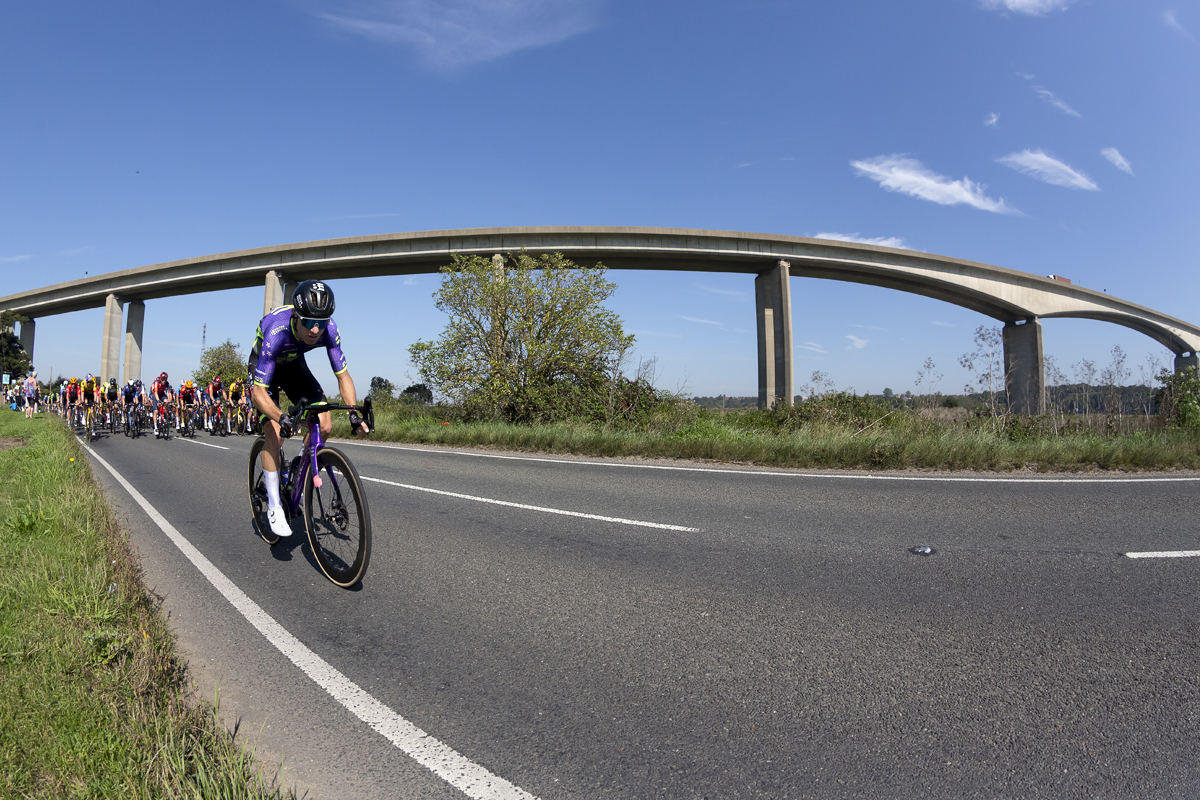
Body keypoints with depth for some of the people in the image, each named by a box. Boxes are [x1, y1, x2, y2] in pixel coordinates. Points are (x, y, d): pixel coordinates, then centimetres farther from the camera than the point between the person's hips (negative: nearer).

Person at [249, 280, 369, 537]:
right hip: (264, 366, -4)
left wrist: (354, 413, -34)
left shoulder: (328, 329, -30)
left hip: (293, 364, 4)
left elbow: (343, 375, -20)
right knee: (275, 433, -19)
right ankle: (274, 506, -6)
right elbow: (259, 392, -39)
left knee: (324, 426, -12)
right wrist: (281, 418, -56)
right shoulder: (276, 332, -41)